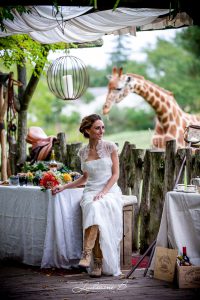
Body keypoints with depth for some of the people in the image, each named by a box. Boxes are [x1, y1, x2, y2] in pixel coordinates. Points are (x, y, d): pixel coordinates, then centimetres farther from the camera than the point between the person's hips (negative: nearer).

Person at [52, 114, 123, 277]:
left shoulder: (110, 147, 2)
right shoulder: (83, 152, 11)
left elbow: (115, 174, -1)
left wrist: (103, 192, -15)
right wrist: (64, 187, 15)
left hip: (110, 190, -2)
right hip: (90, 191, 2)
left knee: (97, 208, -37)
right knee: (93, 208, -34)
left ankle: (87, 253, -37)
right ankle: (98, 262, -34)